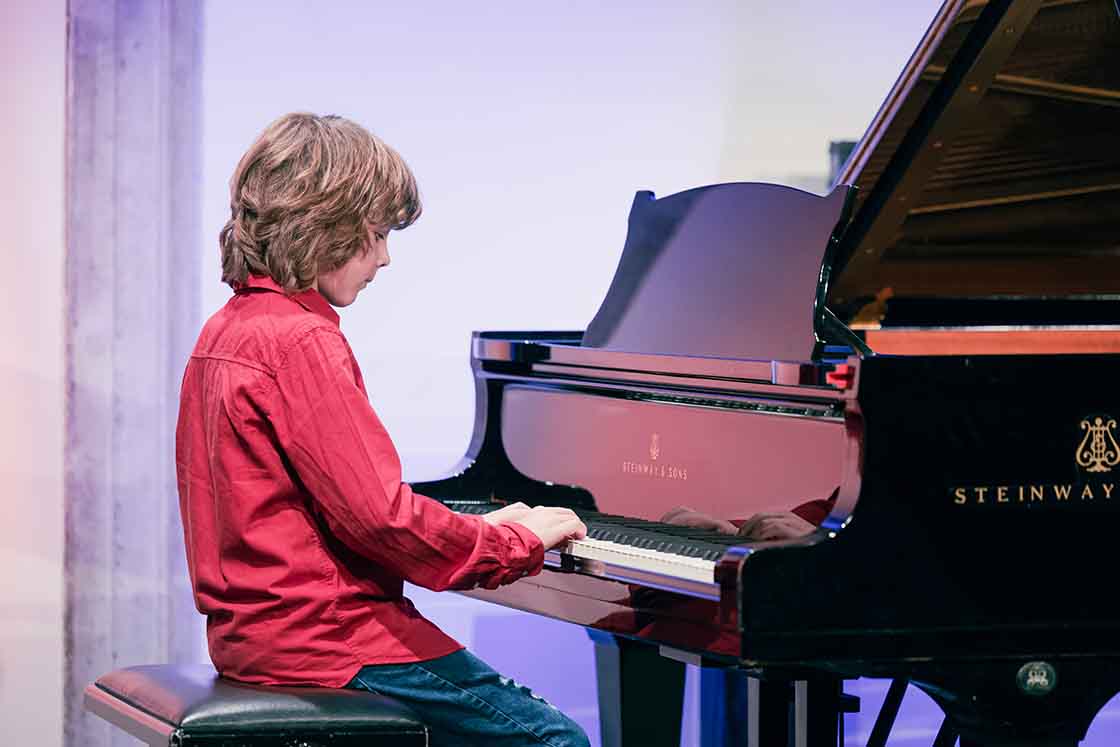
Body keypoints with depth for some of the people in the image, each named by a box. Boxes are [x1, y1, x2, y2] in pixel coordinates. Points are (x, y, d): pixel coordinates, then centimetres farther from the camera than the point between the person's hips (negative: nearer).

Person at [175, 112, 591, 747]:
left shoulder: (225, 332, 14)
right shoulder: (302, 342, -17)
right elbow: (382, 518, -20)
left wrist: (477, 529, 15)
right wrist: (521, 541, -6)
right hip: (323, 637, -10)